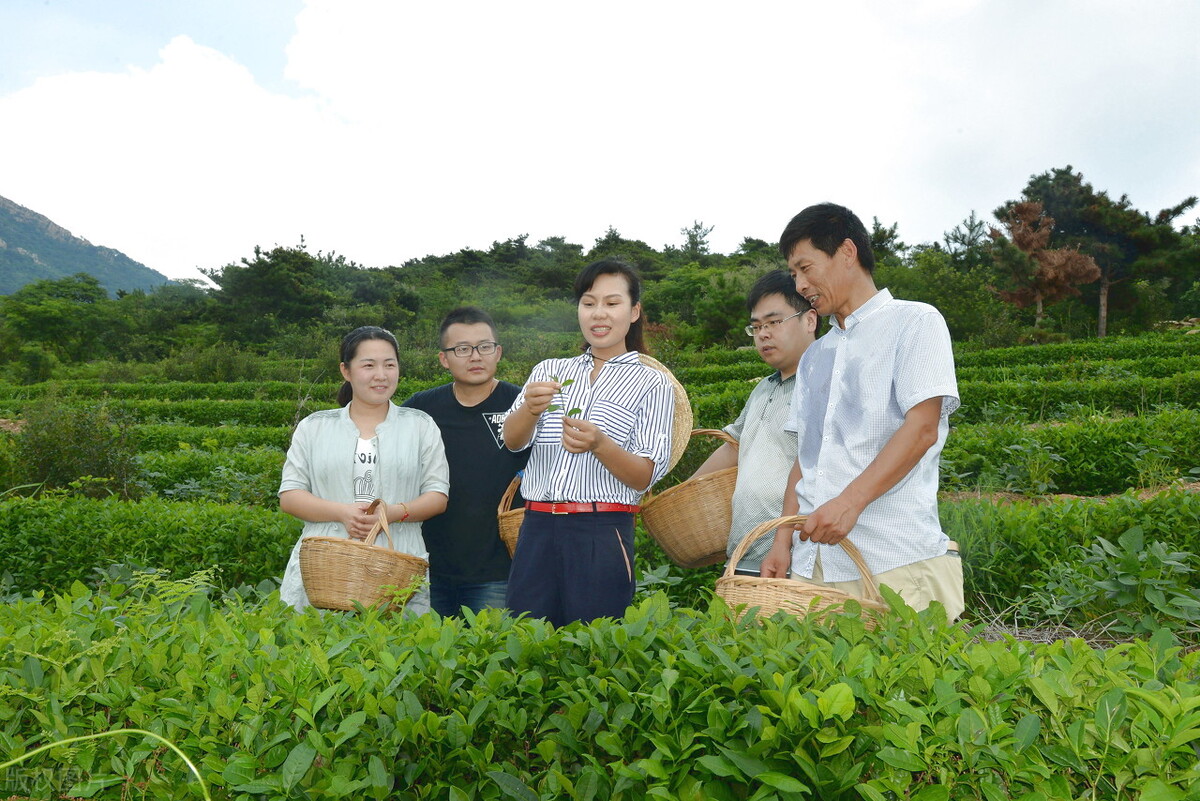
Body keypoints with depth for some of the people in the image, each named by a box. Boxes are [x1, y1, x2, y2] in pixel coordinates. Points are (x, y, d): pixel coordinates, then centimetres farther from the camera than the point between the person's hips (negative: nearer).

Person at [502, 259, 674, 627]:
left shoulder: (652, 384, 5)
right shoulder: (550, 371, 13)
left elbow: (646, 476, -3)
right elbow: (512, 440, -1)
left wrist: (599, 444, -21)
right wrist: (531, 407, -22)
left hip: (603, 536, -2)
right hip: (537, 529, 3)